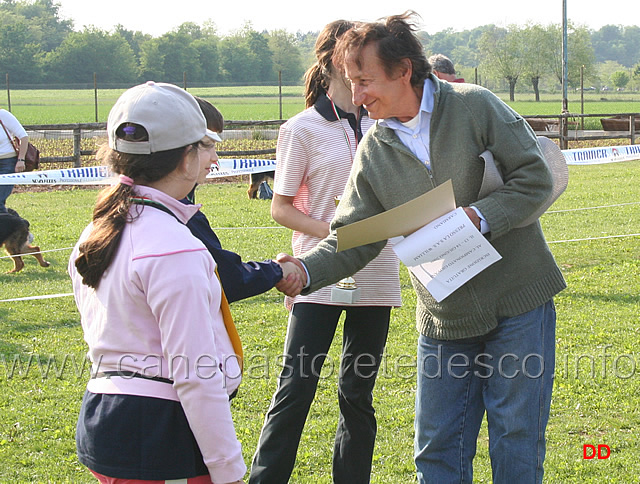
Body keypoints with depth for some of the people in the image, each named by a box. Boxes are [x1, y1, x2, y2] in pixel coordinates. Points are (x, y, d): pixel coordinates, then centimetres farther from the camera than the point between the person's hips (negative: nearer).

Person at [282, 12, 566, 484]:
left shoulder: (475, 107, -9)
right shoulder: (373, 152, 1)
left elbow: (535, 177, -10)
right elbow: (354, 238, -2)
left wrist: (479, 216, -24)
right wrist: (305, 270, -20)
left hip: (517, 303, -4)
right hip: (444, 317, 4)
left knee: (516, 436, 4)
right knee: (438, 446, 7)